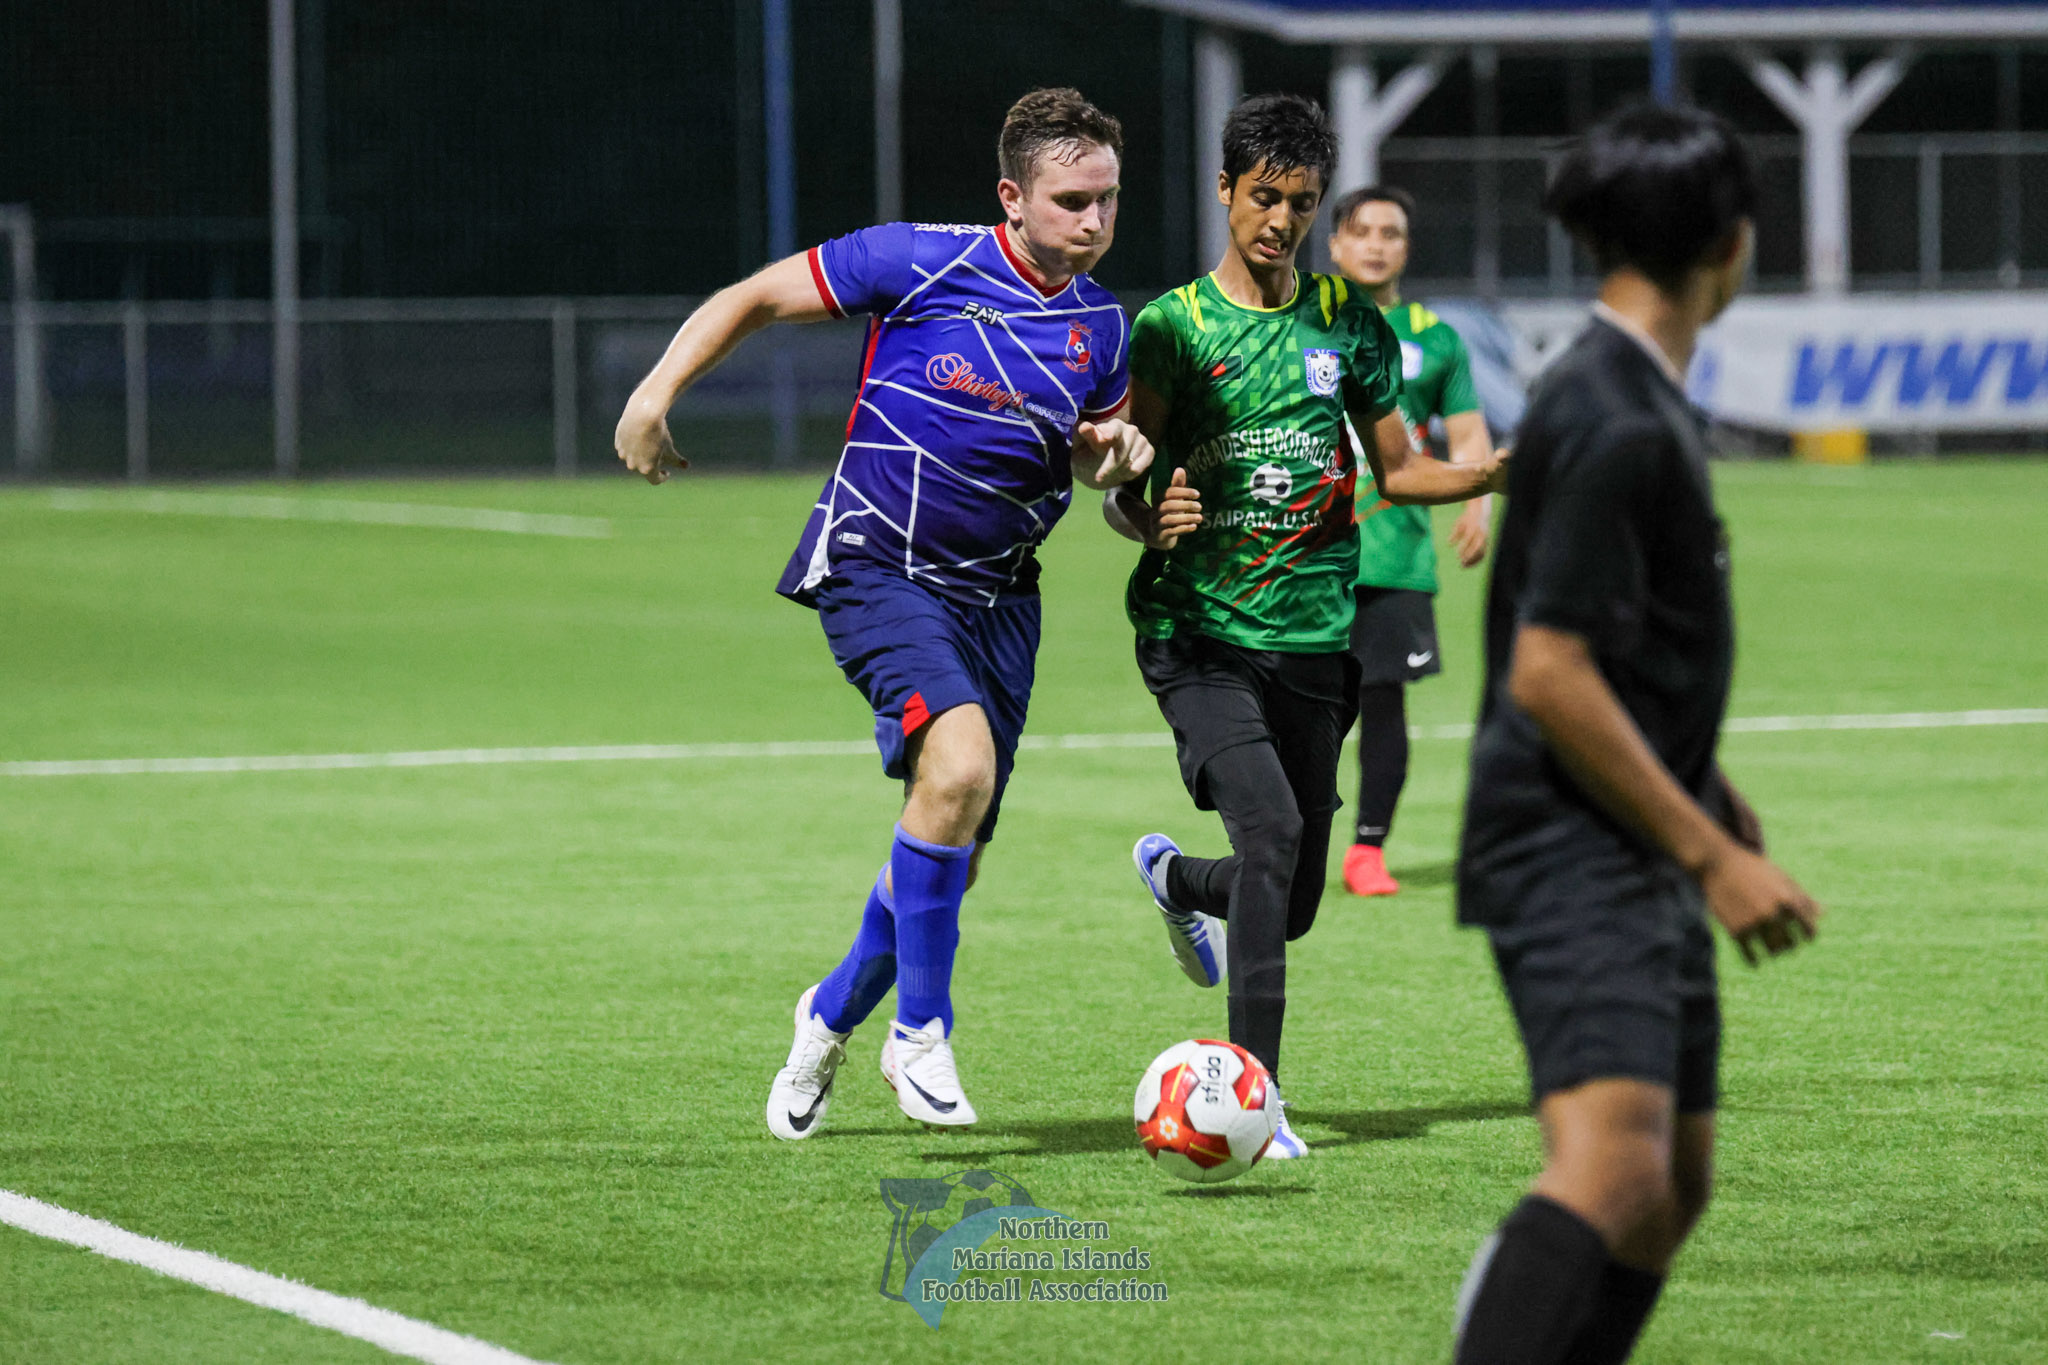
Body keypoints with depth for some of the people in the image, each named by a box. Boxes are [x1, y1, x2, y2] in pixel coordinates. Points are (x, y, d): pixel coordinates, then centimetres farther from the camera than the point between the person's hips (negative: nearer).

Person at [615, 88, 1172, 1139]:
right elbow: (755, 298, -2)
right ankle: (921, 1032, -15)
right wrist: (658, 392, -11)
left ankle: (832, 1015, 35)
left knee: (953, 856, 7)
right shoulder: (921, 263, -11)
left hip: (997, 594, 6)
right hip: (877, 568, -6)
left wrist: (1110, 453, -2)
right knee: (958, 766, -30)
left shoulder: (1102, 326, 4)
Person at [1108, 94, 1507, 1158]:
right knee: (1272, 829, -26)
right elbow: (1118, 493, 0)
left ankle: (1174, 878, 43)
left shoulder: (1347, 321, 9)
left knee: (1293, 903, 7)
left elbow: (1396, 470, 17)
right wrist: (1149, 516, -23)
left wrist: (1494, 475, -1)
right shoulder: (1174, 325, -1)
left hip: (1312, 635, 4)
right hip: (1198, 632, -4)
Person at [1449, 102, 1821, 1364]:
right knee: (1616, 1169, -25)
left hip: (1640, 858, 11)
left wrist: (1714, 801, 31)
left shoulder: (1646, 403, 16)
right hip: (1571, 859, -11)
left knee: (1675, 1187, 13)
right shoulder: (1615, 426, -17)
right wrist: (1711, 853, -18)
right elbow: (1550, 676, -21)